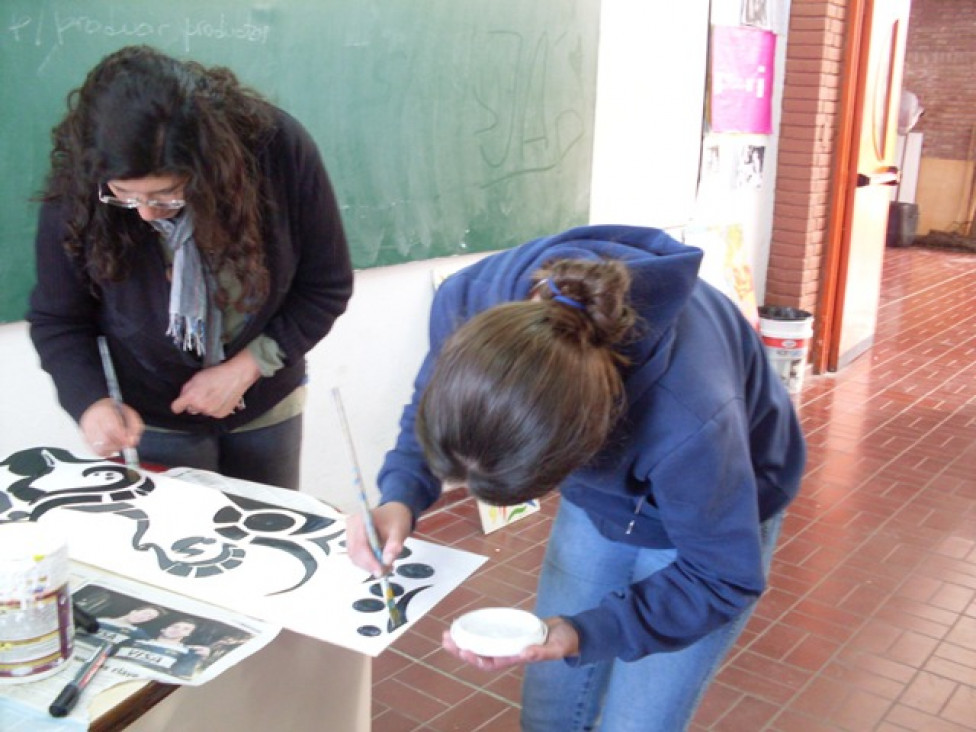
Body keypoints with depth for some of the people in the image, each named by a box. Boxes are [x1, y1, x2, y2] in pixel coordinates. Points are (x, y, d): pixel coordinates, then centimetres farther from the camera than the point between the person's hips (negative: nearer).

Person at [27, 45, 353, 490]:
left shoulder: (279, 148, -24)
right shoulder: (75, 187, -23)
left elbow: (328, 287, -13)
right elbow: (56, 320, -10)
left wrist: (247, 367, -20)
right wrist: (90, 402, -28)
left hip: (266, 407, 1)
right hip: (150, 420, -1)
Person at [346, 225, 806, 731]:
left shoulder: (688, 421, -45)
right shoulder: (471, 300, -33)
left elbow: (723, 577, -25)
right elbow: (429, 410, -9)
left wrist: (584, 635, -36)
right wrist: (400, 497, -28)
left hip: (713, 513, -4)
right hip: (600, 499, 4)